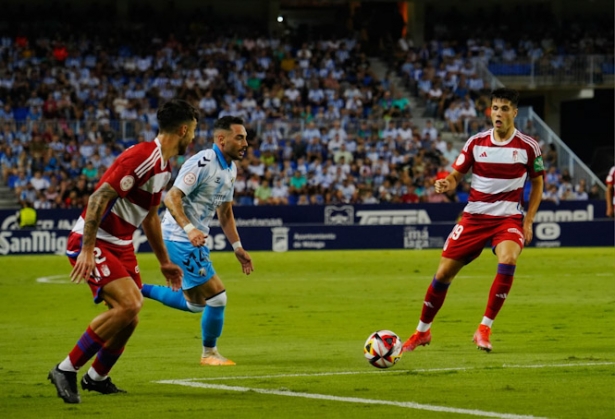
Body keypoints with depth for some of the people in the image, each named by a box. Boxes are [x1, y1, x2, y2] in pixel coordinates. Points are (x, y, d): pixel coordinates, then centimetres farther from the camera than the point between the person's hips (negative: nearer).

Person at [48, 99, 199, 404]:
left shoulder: (164, 167, 11)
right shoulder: (142, 158, -21)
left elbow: (150, 216, 25)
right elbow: (99, 198, -26)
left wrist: (164, 262, 30)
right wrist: (87, 250, -30)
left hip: (121, 246, 10)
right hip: (93, 242, -10)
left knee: (130, 316, 8)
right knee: (128, 305, -23)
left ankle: (97, 378, 29)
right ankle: (66, 371, -14)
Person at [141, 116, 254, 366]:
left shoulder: (230, 169, 10)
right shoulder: (202, 163, -20)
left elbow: (225, 213, 19)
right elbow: (171, 197, -25)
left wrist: (237, 247, 14)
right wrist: (189, 228, -37)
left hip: (195, 240, 10)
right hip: (180, 239, -10)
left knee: (196, 303, 19)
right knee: (216, 296, -7)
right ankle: (210, 354, 12)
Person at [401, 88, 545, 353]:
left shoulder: (527, 147, -4)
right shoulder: (476, 143, -1)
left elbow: (537, 183, 8)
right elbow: (457, 175, 4)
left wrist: (528, 221, 0)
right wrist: (446, 184, -21)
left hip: (508, 217, -2)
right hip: (474, 216, 2)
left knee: (508, 260, -32)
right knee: (444, 272, 0)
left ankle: (484, 329, -20)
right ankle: (422, 331, 22)